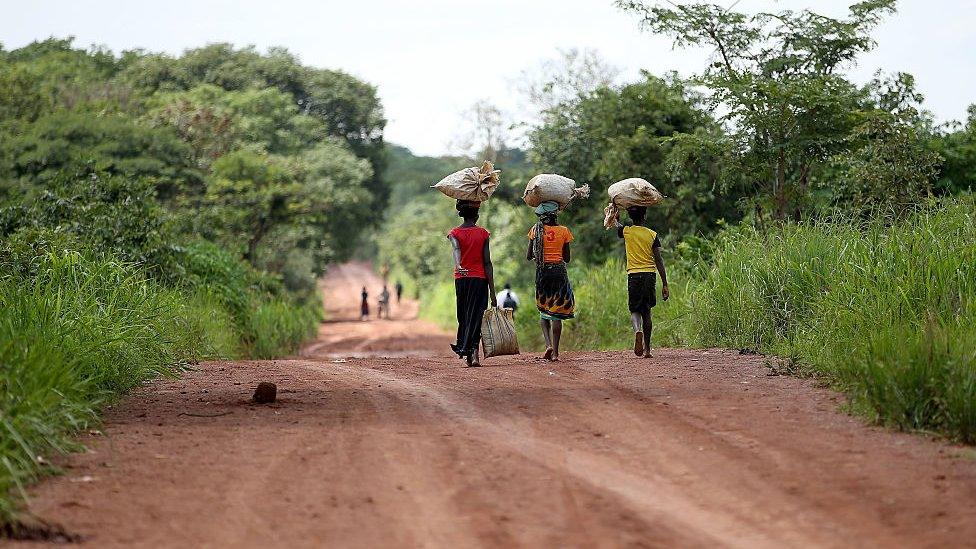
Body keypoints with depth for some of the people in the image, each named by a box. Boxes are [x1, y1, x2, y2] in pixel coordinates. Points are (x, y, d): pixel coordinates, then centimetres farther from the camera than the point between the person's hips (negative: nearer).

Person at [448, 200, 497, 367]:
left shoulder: (455, 234, 3)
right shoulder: (483, 234, -1)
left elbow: (456, 249, -20)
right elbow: (487, 263, -4)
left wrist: (458, 266, -38)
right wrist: (492, 292, -3)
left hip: (461, 278, 2)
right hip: (480, 278, -2)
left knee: (463, 316, 13)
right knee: (476, 316, -3)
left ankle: (464, 349, 16)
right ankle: (473, 351, -17)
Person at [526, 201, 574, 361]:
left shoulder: (536, 230, -2)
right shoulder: (563, 231, 0)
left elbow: (529, 256, 2)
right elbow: (567, 258, 6)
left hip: (542, 271, 0)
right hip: (559, 271, 0)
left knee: (543, 311, 14)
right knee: (556, 312, 4)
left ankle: (548, 344, -6)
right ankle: (555, 352, 1)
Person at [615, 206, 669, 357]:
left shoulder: (626, 232, -1)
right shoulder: (652, 235, -1)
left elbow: (617, 225, 26)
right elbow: (659, 260, -3)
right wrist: (664, 284, -1)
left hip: (633, 275, -1)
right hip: (650, 274, 1)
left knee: (635, 310, 6)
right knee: (646, 311, 11)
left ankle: (638, 330, -28)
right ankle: (647, 348, 11)